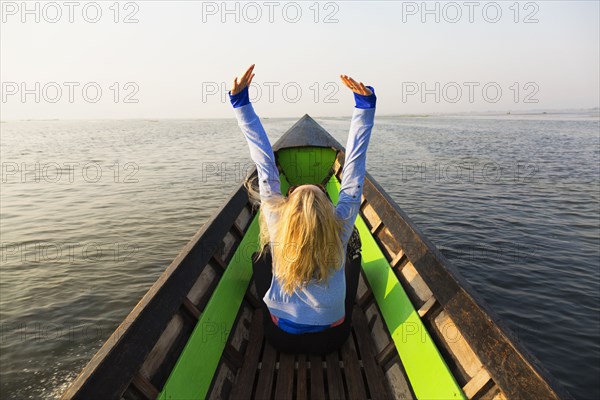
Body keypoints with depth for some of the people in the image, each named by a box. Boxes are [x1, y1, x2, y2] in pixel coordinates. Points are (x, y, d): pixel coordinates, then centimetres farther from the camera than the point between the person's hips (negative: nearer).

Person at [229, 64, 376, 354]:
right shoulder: (342, 228, -22)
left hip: (281, 338, 0)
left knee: (261, 254, 18)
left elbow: (264, 163, -20)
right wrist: (365, 103, -21)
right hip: (331, 339, 1)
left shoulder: (276, 226, -22)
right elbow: (354, 165, -21)